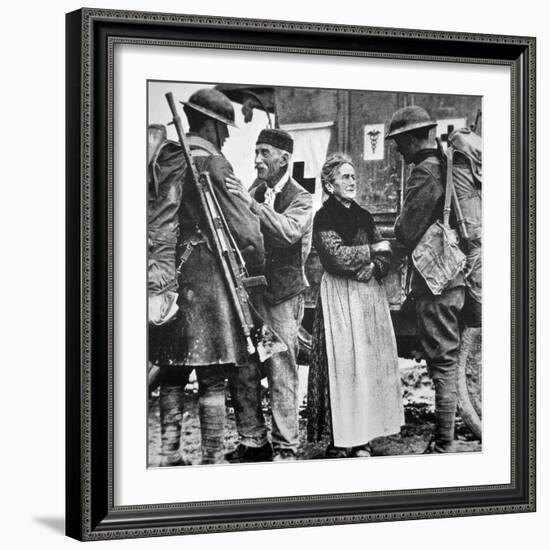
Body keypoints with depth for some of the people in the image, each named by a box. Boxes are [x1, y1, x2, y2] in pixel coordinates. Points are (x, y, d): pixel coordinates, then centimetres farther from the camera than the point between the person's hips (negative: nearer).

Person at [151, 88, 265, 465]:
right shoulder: (213, 164, -9)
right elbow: (242, 225, -8)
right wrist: (259, 264, 7)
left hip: (169, 275, 7)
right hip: (208, 275, -6)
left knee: (172, 376, 13)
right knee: (213, 378, -1)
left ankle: (169, 454, 16)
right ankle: (212, 458, 1)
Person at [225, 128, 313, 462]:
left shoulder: (300, 199, -3)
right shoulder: (256, 192, 15)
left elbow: (289, 231, -23)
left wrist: (250, 202, -30)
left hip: (283, 296, -5)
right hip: (250, 290, 6)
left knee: (282, 373, -5)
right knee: (243, 371, 4)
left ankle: (286, 448, 2)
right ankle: (253, 441, 15)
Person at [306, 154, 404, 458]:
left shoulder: (363, 216, 15)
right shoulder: (323, 218, -4)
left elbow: (386, 254, 11)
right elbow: (339, 256, -16)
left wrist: (374, 267, -11)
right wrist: (372, 250, -4)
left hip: (370, 295, 6)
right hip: (340, 298, -6)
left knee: (372, 363, 3)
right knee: (344, 364, -9)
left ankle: (363, 439, 8)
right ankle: (339, 442, -4)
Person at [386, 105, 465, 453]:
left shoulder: (425, 172, -15)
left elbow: (407, 231, -16)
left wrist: (395, 243, 5)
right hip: (458, 276, 9)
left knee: (443, 363, -5)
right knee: (454, 360, 15)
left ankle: (445, 447, -1)